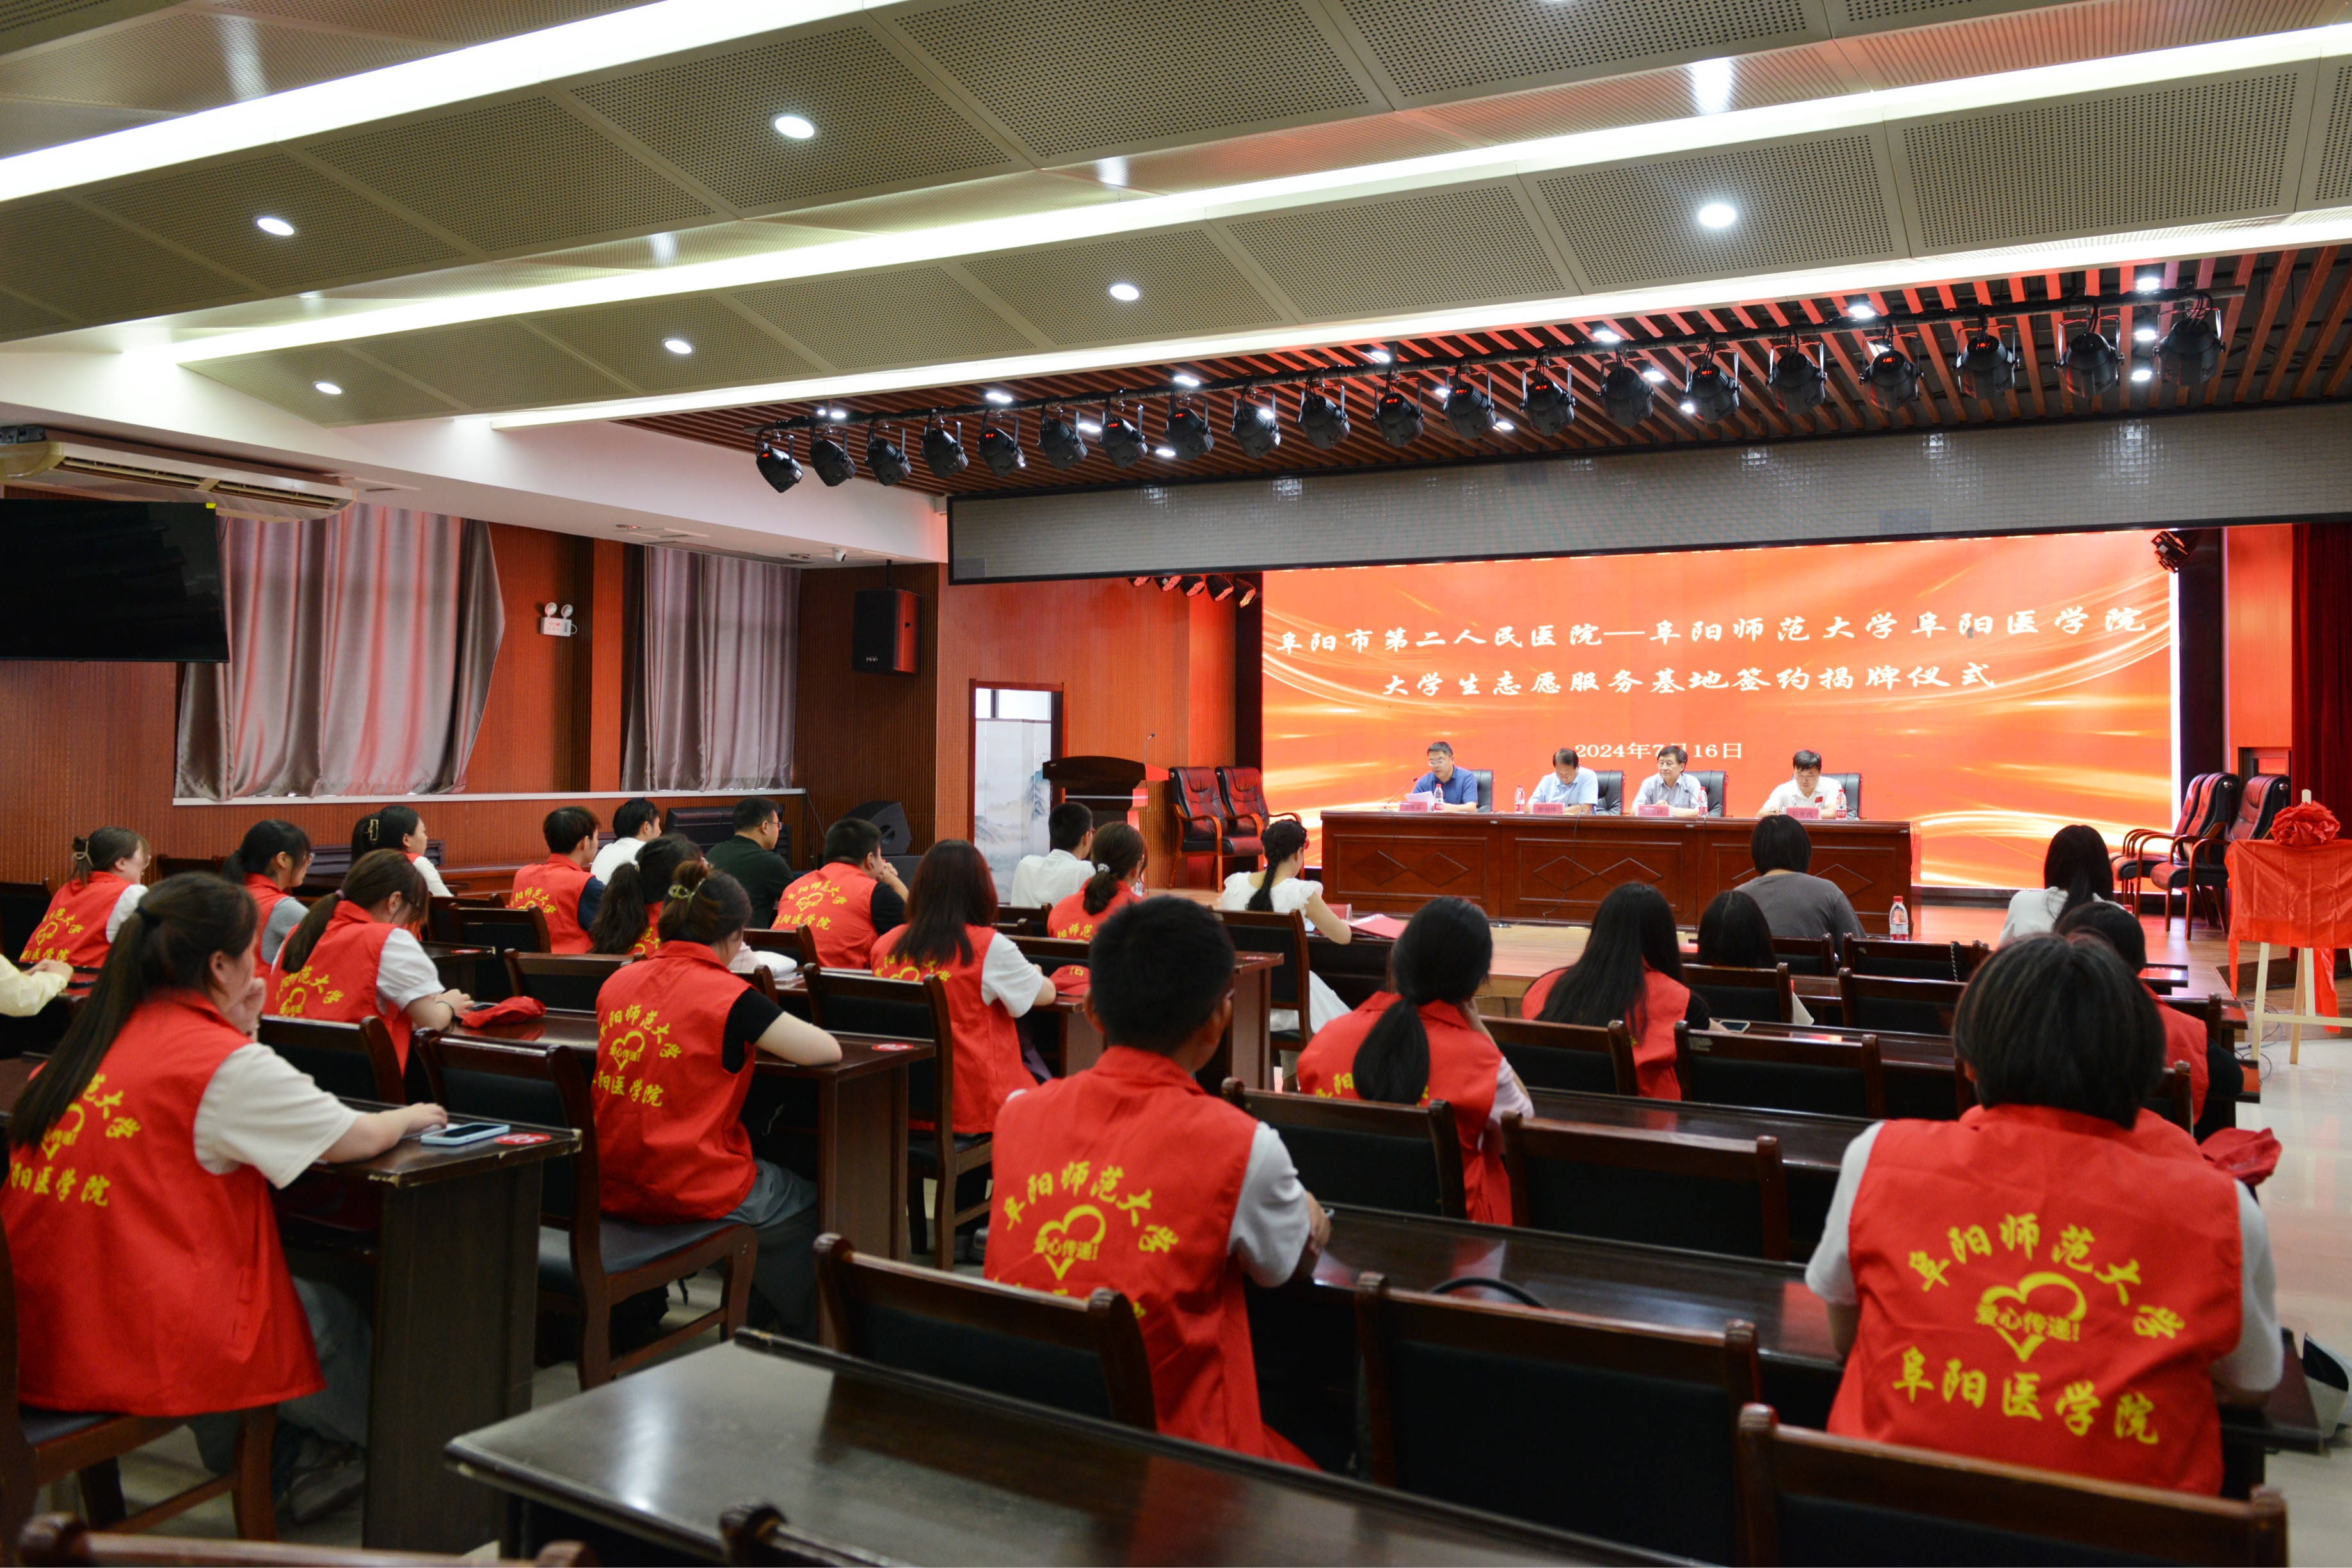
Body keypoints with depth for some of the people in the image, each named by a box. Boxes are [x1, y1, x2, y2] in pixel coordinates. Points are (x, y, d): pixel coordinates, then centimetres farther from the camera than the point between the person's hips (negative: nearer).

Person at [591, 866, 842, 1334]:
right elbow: (828, 1050, -11)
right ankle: (804, 1341, 35)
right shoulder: (729, 997, -17)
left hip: (612, 1190, 7)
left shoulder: (617, 983, 2)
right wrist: (767, 1036, 7)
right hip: (691, 1195, -7)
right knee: (809, 1202, 23)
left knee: (770, 1178, 33)